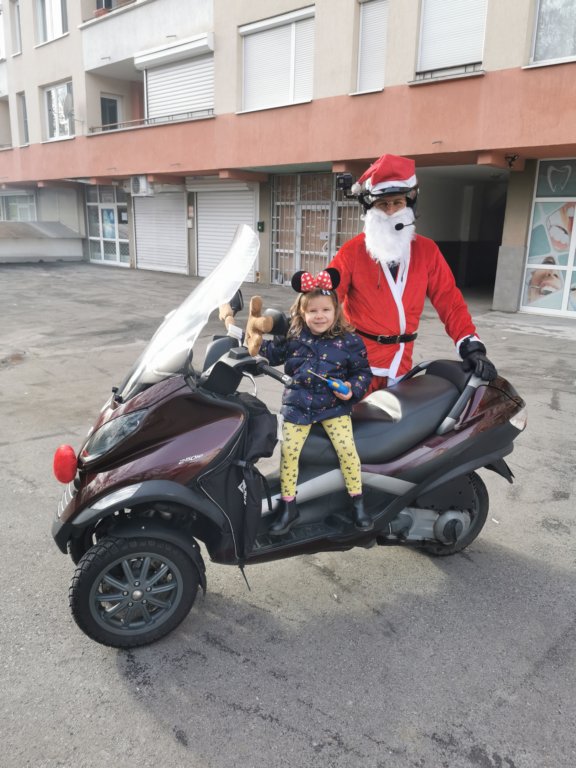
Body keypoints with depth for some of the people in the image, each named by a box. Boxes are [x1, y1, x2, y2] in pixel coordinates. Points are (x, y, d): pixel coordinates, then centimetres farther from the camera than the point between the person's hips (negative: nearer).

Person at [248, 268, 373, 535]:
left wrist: (352, 389, -13)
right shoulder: (293, 337, 3)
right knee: (289, 451, -6)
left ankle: (358, 503, 11)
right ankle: (288, 507, 12)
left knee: (347, 448, -11)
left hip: (334, 405, -1)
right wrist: (257, 343, 2)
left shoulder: (349, 341, -3)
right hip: (297, 405, 2)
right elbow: (272, 354, 18)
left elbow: (363, 371, 4)